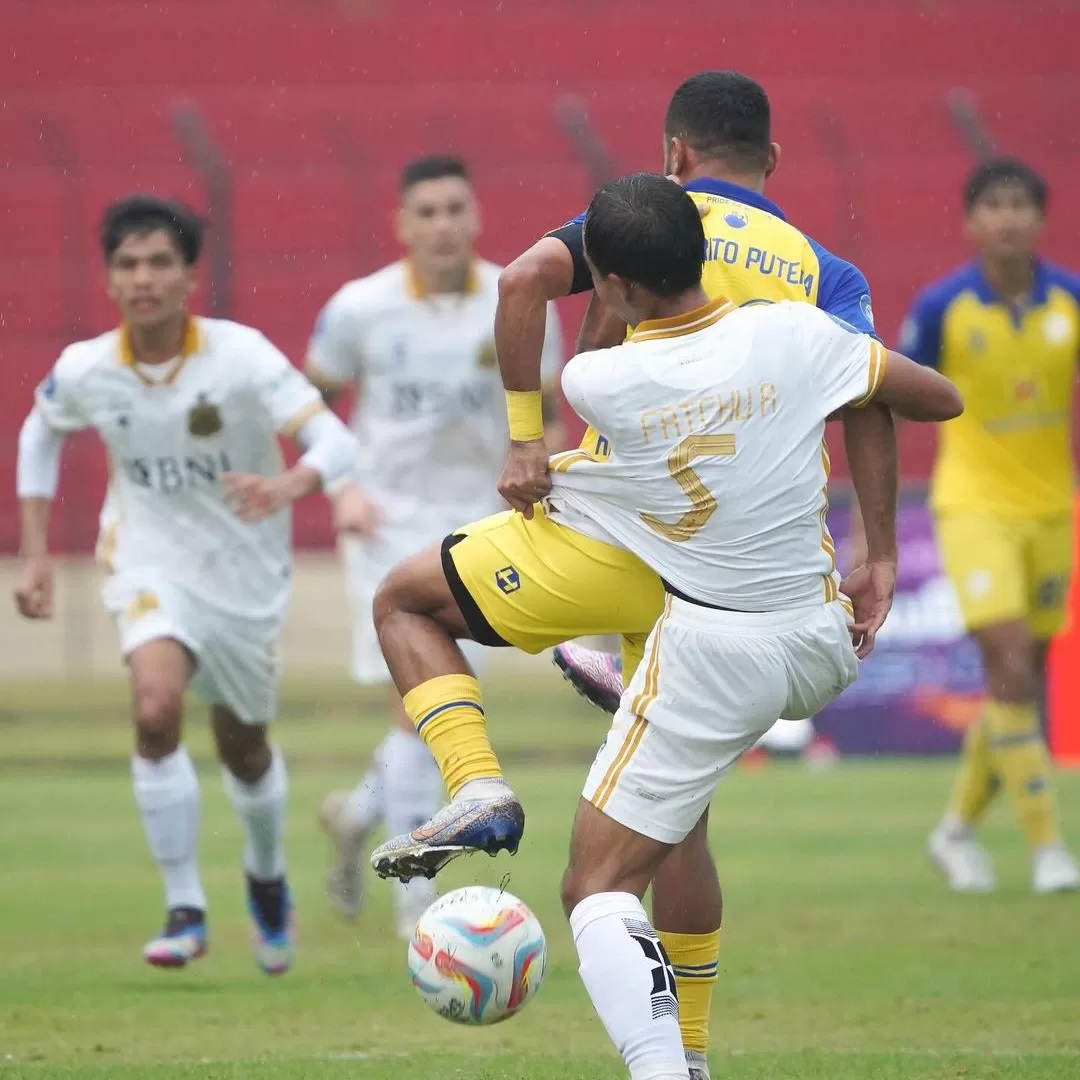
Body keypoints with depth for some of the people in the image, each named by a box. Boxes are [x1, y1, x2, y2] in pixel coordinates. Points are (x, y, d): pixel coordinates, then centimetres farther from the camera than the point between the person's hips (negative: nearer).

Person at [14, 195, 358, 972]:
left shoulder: (240, 356, -21)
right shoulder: (85, 371, -13)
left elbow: (335, 441, -26)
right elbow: (41, 432, 10)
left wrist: (287, 486, -49)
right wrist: (36, 554, 5)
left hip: (246, 570, 0)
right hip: (151, 562, 0)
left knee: (244, 746, 15)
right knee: (157, 707, -27)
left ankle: (267, 874, 48)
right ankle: (185, 909, -15)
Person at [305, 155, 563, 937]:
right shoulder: (360, 308, -5)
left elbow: (540, 418, 9)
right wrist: (341, 488, -6)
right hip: (391, 522, -2)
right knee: (418, 701, -13)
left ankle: (358, 813, 35)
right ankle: (417, 896, -6)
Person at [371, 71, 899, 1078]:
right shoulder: (822, 271, 11)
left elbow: (526, 278, -13)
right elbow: (866, 391, -6)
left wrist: (525, 437, -9)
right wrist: (879, 556, -8)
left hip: (615, 532, -4)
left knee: (407, 600, 17)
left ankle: (477, 792, -5)